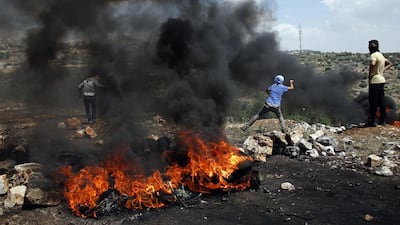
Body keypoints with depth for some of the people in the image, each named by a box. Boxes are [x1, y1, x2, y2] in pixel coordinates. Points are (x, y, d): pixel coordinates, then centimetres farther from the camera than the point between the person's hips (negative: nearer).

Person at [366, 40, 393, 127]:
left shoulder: (373, 55, -14)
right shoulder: (381, 55, 14)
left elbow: (372, 64, -35)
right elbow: (390, 64, 27)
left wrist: (369, 76, -23)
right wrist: (383, 70, 13)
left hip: (375, 81, -9)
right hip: (381, 79, 9)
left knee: (373, 101, -4)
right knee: (381, 101, 12)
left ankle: (372, 121, -2)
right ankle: (383, 120, 18)